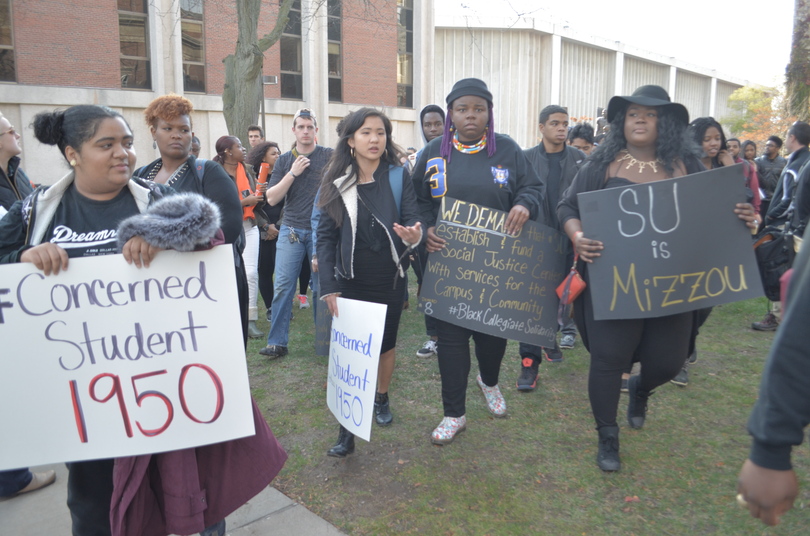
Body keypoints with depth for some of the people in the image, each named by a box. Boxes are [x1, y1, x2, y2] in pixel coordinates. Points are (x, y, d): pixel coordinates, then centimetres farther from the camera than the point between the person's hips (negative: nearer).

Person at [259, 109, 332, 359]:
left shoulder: (330, 156, 1)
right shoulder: (284, 160, 8)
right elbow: (271, 198, 1)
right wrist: (293, 173, -10)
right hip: (291, 230, 2)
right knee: (283, 286, -3)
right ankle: (277, 342, 4)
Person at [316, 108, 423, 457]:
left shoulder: (398, 177, -5)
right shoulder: (336, 182, -5)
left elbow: (412, 219, -10)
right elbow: (325, 236, -6)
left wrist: (414, 235, -35)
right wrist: (328, 286, -13)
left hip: (389, 281, 1)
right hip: (350, 282, -1)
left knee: (385, 343, 17)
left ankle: (382, 398, 42)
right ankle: (347, 429, 7)